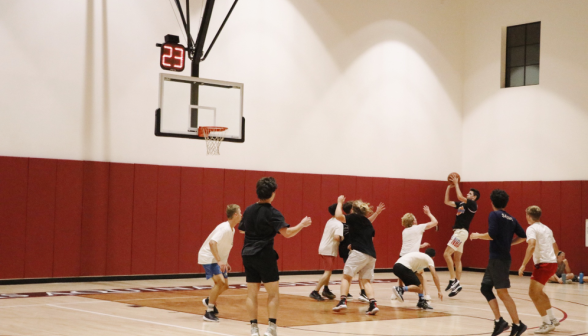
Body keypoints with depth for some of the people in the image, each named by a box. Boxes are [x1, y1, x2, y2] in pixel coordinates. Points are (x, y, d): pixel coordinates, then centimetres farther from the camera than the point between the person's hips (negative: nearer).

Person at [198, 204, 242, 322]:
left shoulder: (232, 230, 6)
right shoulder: (224, 228, -23)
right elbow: (212, 243, -37)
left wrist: (225, 263, 17)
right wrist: (219, 261, -42)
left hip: (218, 259, 10)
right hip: (208, 257, -10)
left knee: (225, 285, 15)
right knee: (220, 281, -23)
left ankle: (209, 301, 41)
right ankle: (209, 312, -17)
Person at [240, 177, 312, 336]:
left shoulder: (248, 211, 7)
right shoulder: (272, 213, -11)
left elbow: (242, 229, 21)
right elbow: (287, 233, -20)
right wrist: (302, 224, -6)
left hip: (248, 255, 6)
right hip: (265, 256, -6)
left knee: (252, 293, 7)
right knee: (273, 293, 3)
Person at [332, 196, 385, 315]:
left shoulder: (354, 217, 2)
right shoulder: (368, 222, 23)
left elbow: (339, 216, -11)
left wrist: (340, 203, 4)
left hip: (359, 253, -6)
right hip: (371, 255, 6)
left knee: (346, 276, 1)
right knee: (366, 280, 6)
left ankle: (343, 301, -14)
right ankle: (373, 304, -13)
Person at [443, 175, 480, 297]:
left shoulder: (472, 204, -7)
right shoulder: (462, 204, 17)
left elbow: (460, 197, -21)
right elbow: (447, 202, 18)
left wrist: (456, 184, -13)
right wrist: (449, 187, 11)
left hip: (461, 232, -9)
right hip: (458, 232, 9)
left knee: (447, 254, -16)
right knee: (457, 259, 9)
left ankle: (453, 280, -13)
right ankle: (457, 284, 11)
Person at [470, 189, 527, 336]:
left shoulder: (494, 215, -9)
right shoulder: (511, 219, 13)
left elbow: (491, 235, -19)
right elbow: (523, 237, 12)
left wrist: (478, 236, -3)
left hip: (498, 259, -8)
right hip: (504, 257, 8)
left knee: (502, 292, -6)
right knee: (485, 288, 12)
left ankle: (518, 324, -4)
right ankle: (499, 320, 5)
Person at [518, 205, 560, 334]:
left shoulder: (532, 228, -7)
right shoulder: (546, 229, 19)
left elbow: (532, 245, -24)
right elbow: (555, 248, 25)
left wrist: (523, 265, -25)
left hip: (543, 264, -9)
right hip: (552, 263, 9)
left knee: (533, 293, -7)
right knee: (538, 292, 23)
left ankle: (547, 323, -8)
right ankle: (552, 319, 26)